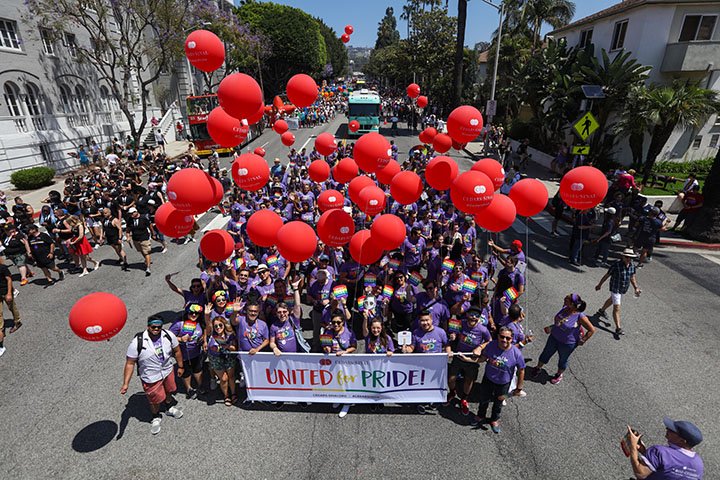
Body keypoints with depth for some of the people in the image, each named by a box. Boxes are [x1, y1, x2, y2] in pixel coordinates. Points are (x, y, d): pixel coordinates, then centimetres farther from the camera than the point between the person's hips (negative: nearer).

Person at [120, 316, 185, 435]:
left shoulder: (169, 335, -19)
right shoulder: (137, 342, -27)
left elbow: (177, 351, -3)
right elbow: (130, 363, -19)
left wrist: (180, 366, 6)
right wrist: (125, 384, -19)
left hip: (168, 371, 3)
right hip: (151, 378, -3)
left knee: (168, 391, 28)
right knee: (155, 400, 17)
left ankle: (170, 407, 60)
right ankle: (156, 417, 50)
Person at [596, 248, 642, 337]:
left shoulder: (632, 266, -5)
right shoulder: (616, 265, -23)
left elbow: (632, 278, 9)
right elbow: (607, 275, -12)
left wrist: (636, 288, -1)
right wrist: (599, 285, -3)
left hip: (624, 289, 7)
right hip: (615, 289, -7)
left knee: (612, 300, 29)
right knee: (616, 308, -10)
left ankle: (601, 310, 56)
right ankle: (618, 328, -8)